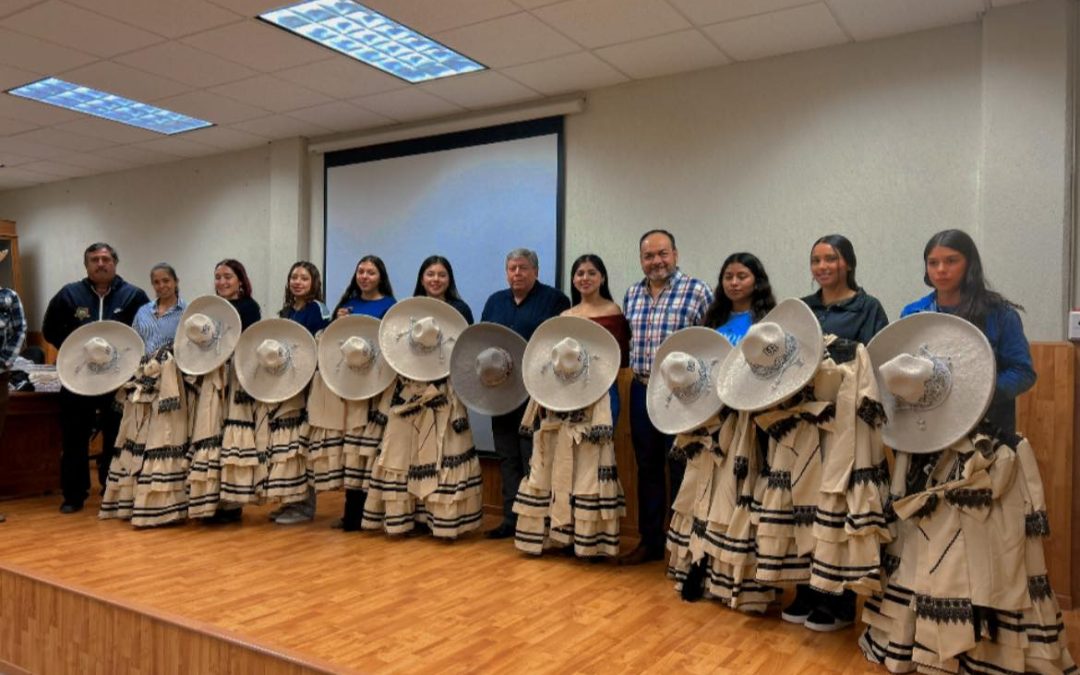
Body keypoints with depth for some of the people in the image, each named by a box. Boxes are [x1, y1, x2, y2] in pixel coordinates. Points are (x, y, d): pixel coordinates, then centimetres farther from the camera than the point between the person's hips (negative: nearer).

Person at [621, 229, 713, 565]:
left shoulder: (697, 291, -7)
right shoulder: (632, 294, 10)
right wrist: (638, 374, 9)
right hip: (641, 392, 6)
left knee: (681, 471, 4)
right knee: (647, 469, 13)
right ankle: (650, 541, 26)